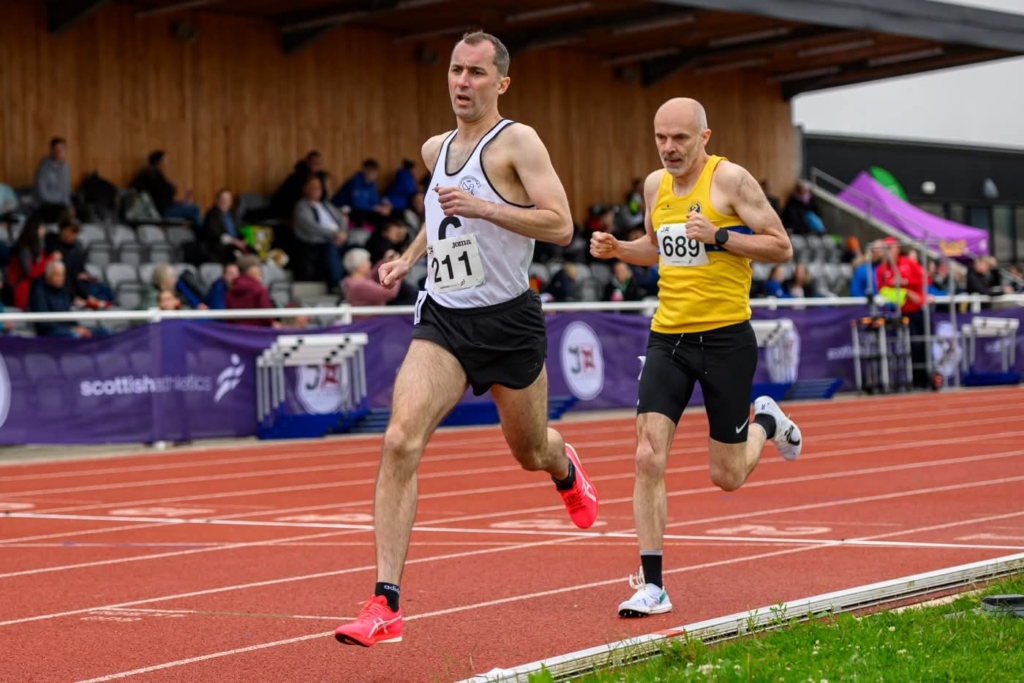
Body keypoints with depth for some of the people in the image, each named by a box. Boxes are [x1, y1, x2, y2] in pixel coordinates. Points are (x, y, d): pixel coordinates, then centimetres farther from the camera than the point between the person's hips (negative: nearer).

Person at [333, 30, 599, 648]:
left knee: (531, 453, 17)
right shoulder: (436, 150, 11)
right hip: (442, 321, 4)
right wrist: (408, 258, 17)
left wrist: (482, 208, -27)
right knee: (400, 442, -18)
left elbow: (561, 227, -18)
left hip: (509, 321, -4)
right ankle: (386, 605, -20)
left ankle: (566, 470, 60)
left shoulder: (517, 142, -9)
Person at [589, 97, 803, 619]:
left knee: (726, 477, 6)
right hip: (667, 338, 4)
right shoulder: (655, 185, 9)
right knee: (648, 459, -11)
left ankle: (765, 422, 40)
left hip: (726, 339, -4)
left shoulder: (730, 180, -9)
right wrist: (617, 249, 6)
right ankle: (652, 585, -4)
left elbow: (781, 247, -9)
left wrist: (719, 237, -20)